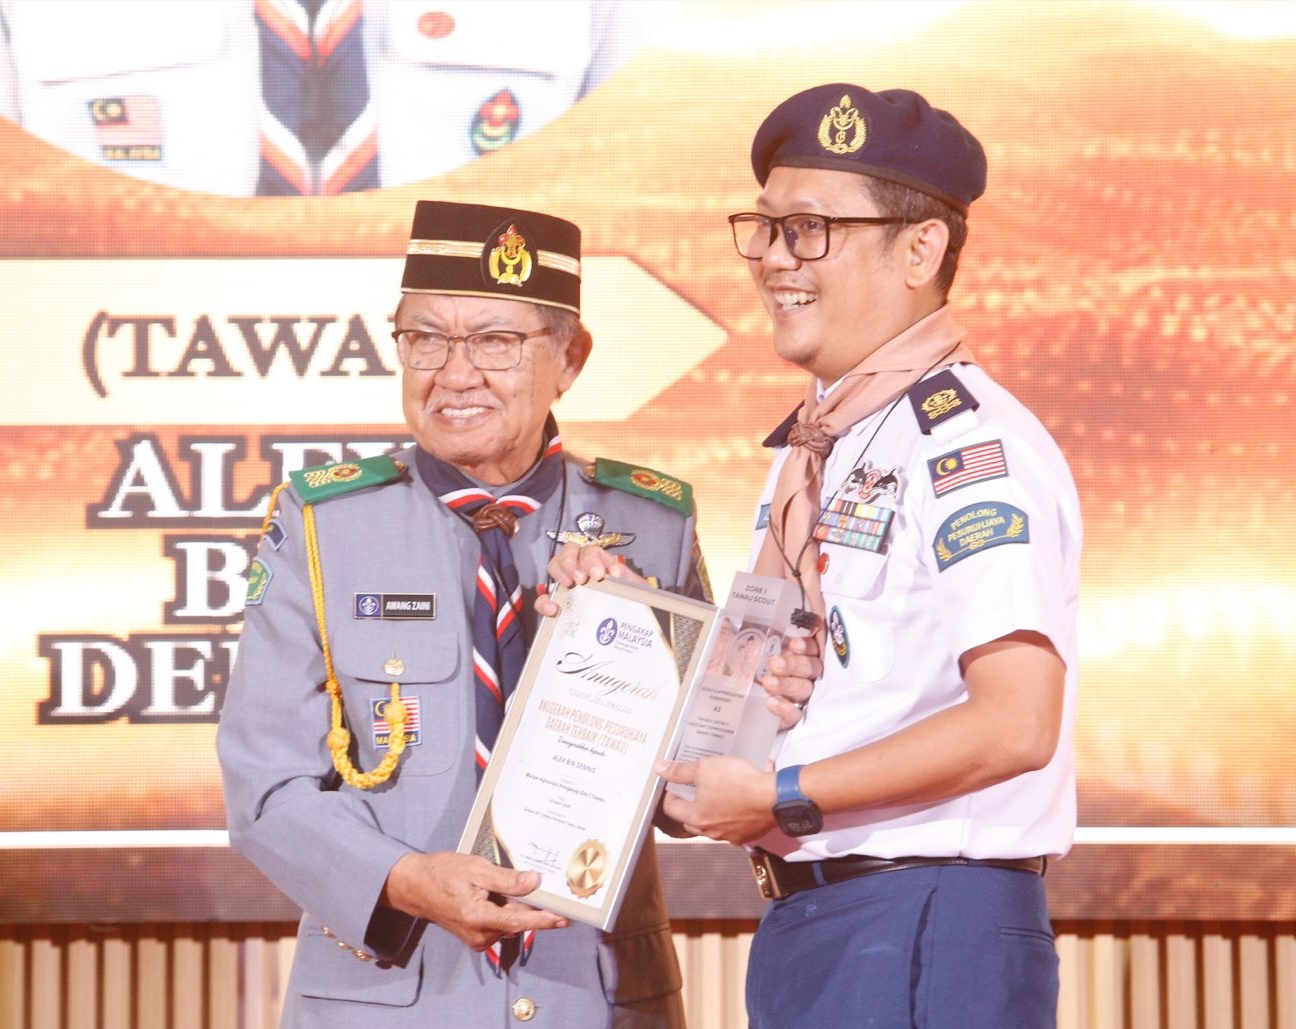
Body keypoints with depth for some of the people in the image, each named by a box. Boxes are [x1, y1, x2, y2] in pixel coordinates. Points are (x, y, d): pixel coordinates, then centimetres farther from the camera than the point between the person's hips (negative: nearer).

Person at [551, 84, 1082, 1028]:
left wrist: (782, 798, -18)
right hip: (803, 917, 9)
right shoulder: (813, 446, 16)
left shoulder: (972, 446, -14)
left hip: (926, 940, -9)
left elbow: (1016, 723, -23)